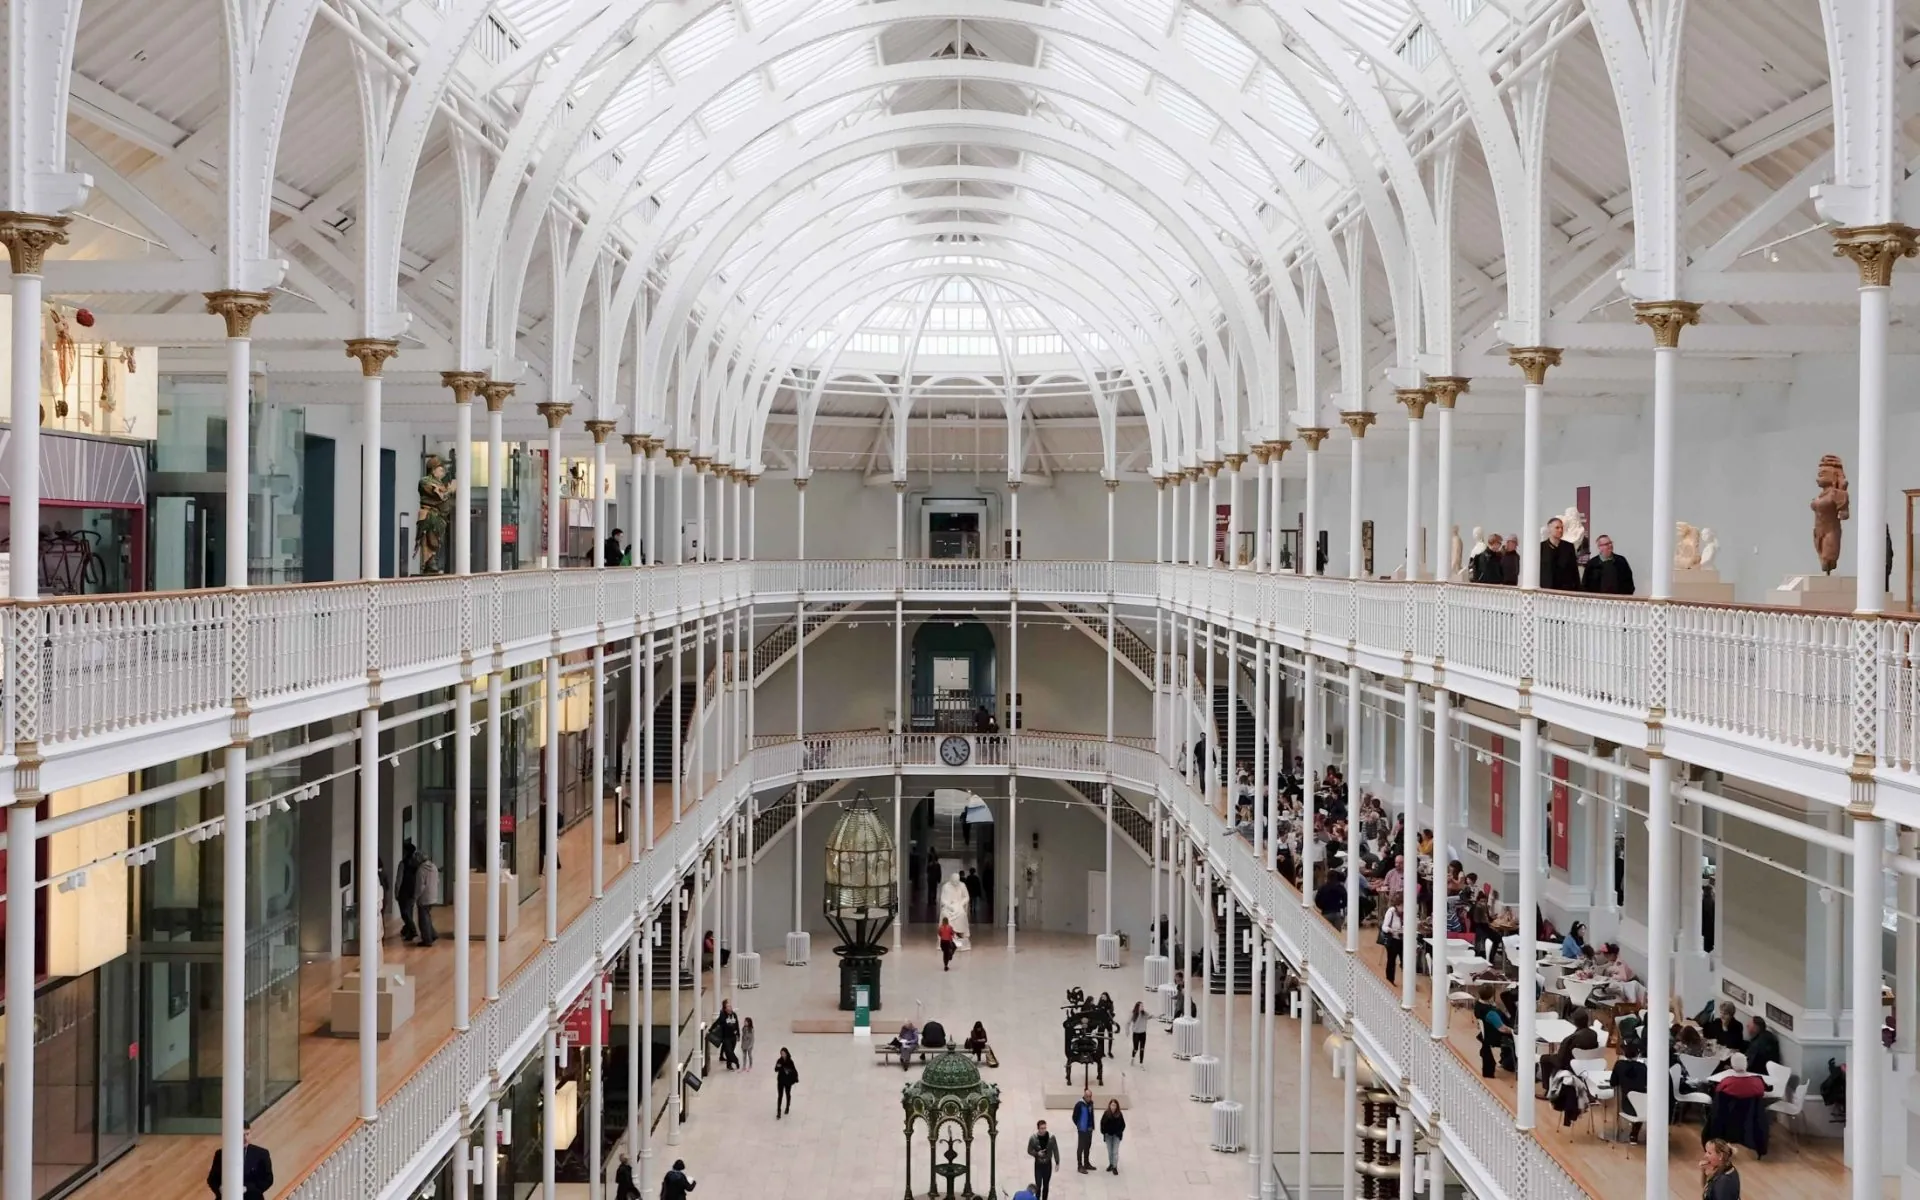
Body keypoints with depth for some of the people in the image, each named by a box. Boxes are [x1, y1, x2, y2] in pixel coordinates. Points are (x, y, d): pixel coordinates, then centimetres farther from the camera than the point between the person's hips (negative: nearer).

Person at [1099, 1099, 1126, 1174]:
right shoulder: (1106, 1114, -9)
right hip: (1108, 1135, 2)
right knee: (1109, 1151, 13)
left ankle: (1115, 1167, 1)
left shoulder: (1119, 1114, -11)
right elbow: (1102, 1123, -1)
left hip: (1116, 1135, -2)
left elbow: (1123, 1125, -4)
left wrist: (1119, 1132, -12)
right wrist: (1103, 1132, -8)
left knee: (1115, 1151, -4)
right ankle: (1111, 1164, 30)